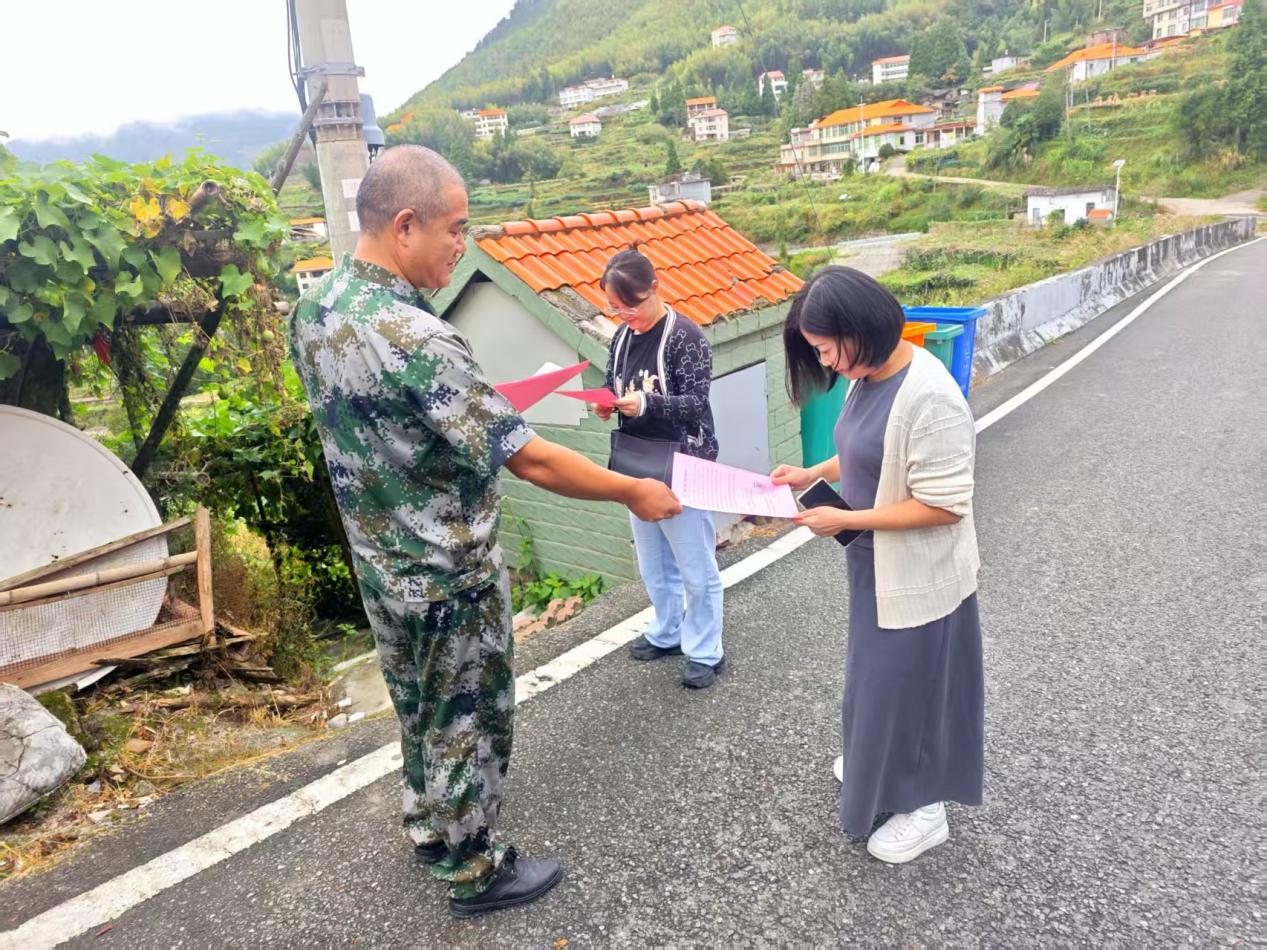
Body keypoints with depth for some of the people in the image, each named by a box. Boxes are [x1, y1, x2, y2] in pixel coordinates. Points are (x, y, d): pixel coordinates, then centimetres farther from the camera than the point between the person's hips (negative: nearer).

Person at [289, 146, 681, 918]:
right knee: (469, 721, 12)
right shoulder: (419, 339, -31)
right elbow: (530, 459, -28)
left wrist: (474, 405, 16)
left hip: (381, 564, 8)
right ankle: (475, 872, 33)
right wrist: (633, 492, -15)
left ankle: (429, 829, 48)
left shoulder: (313, 310, -2)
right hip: (451, 575, -8)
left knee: (419, 706, 26)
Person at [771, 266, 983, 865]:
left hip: (917, 574, -8)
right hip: (877, 561, 9)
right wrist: (813, 473, 0)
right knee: (880, 670, 26)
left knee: (911, 680, 10)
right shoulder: (869, 376, -2)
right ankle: (876, 764, 50)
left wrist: (844, 520, -24)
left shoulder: (929, 398, -30)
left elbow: (944, 505, -27)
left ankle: (923, 808, 33)